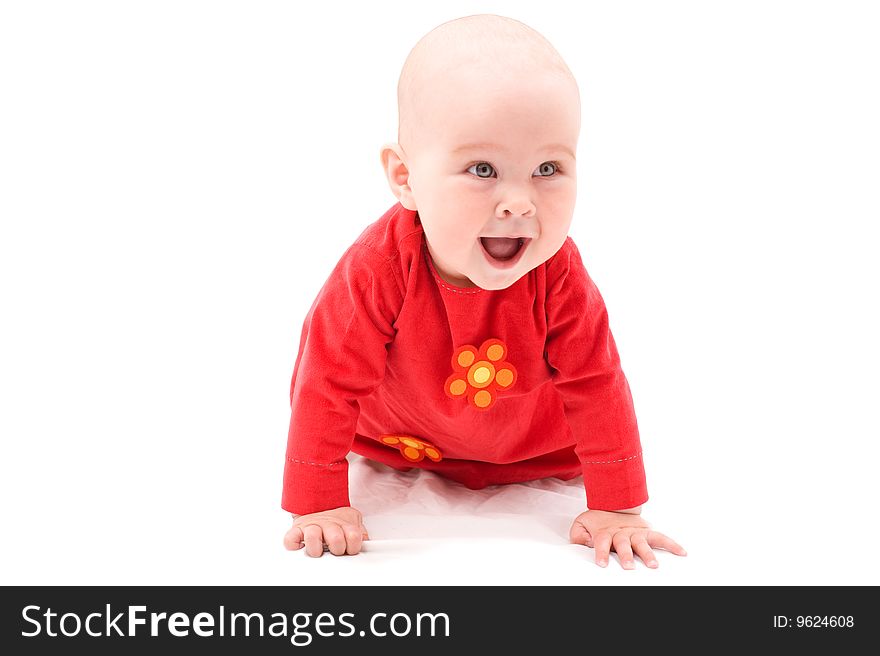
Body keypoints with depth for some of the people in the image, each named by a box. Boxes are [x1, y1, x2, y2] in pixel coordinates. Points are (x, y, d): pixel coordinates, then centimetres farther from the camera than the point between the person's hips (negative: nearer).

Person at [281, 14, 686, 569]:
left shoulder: (557, 274, -35)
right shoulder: (379, 267, -41)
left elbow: (596, 385, -26)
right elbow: (330, 382, -32)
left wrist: (616, 510, -26)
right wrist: (321, 505, -30)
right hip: (398, 428, 0)